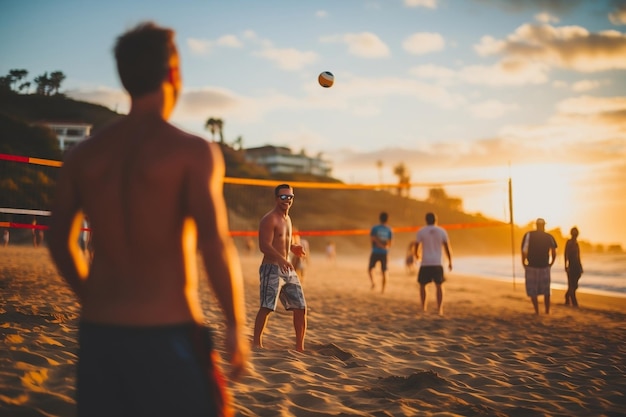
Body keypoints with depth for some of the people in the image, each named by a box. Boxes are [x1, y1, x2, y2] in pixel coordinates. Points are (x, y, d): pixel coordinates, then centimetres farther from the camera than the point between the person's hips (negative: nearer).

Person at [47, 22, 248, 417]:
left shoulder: (84, 153, 6)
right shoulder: (193, 151, -9)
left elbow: (60, 243, 10)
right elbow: (216, 247, -17)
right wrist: (236, 325, -6)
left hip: (98, 330, 5)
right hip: (168, 333, -5)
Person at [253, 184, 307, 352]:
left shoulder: (287, 219, 17)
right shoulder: (269, 219, -11)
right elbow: (264, 245, -22)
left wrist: (294, 248, 6)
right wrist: (280, 259, -38)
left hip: (288, 269, 9)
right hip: (271, 268, -9)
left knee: (300, 307, 6)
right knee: (266, 307, -11)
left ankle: (299, 347, 14)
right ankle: (257, 343, 0)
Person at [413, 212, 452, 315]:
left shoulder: (421, 231, 0)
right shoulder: (442, 231, 3)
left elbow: (416, 247, 2)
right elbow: (447, 248, 3)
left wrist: (416, 255, 25)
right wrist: (450, 262, 14)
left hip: (425, 264, -1)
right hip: (437, 264, 1)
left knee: (422, 285, 15)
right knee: (439, 286, 10)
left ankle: (423, 308, 10)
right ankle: (440, 309, 1)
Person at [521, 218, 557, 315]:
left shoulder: (528, 235, -6)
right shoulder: (549, 237, 0)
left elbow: (524, 251, -12)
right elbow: (554, 253, -1)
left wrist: (524, 264, -1)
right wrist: (550, 264, 12)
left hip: (531, 267, -2)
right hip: (545, 267, 2)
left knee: (532, 291, 9)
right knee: (546, 291, 16)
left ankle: (537, 311, 7)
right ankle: (547, 311, 19)